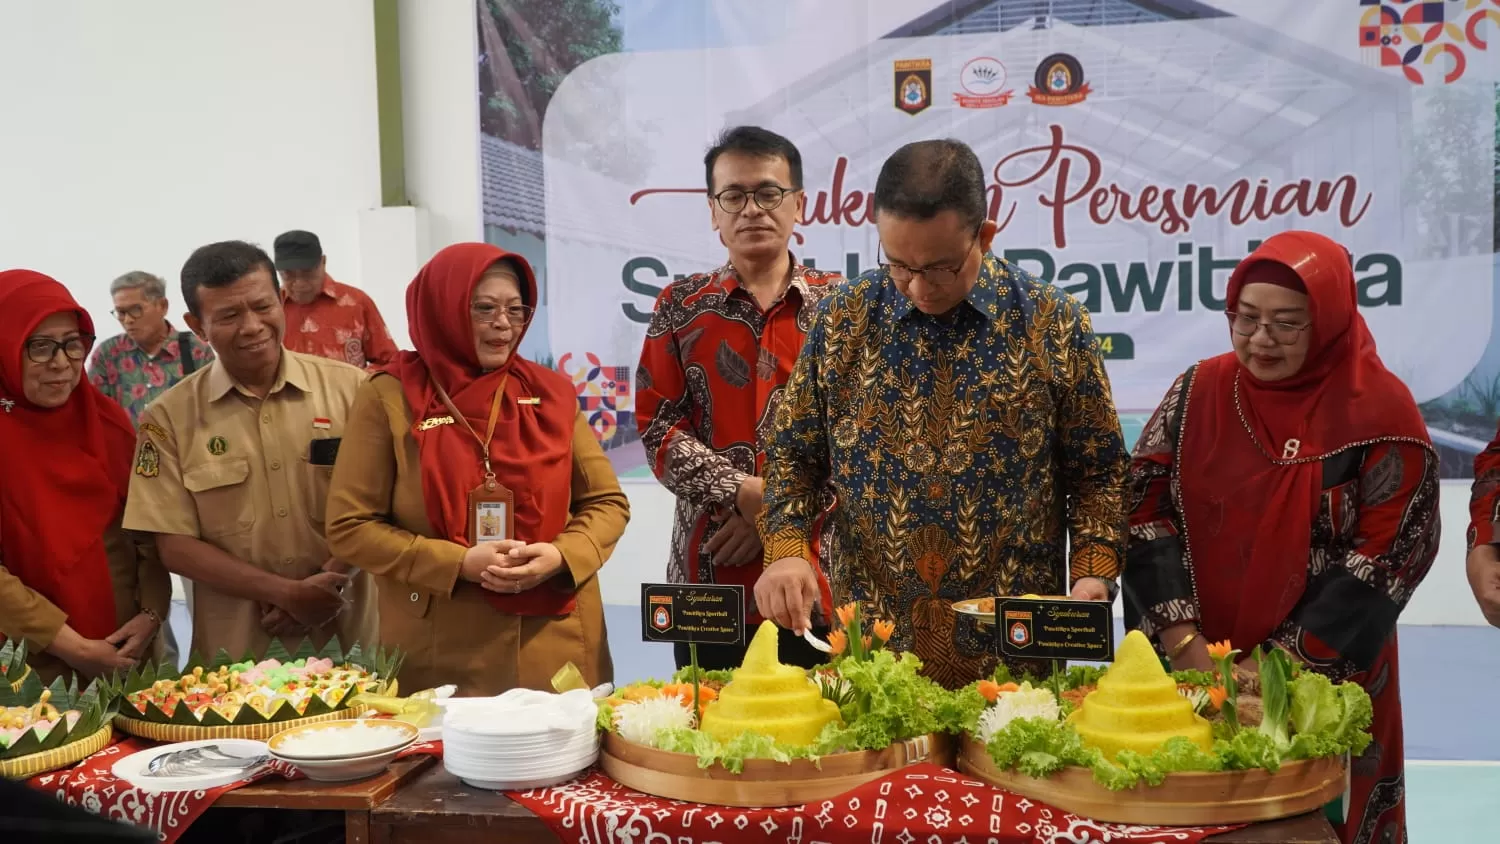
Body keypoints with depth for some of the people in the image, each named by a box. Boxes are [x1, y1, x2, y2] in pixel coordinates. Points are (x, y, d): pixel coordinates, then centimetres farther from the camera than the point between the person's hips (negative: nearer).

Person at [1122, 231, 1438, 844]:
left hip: (1324, 678, -2)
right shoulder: (1198, 392, 0)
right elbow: (1145, 510, -4)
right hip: (1194, 670, 3)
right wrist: (1181, 638, -13)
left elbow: (1389, 554, -11)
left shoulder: (1380, 410, -9)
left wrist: (1284, 659, -15)